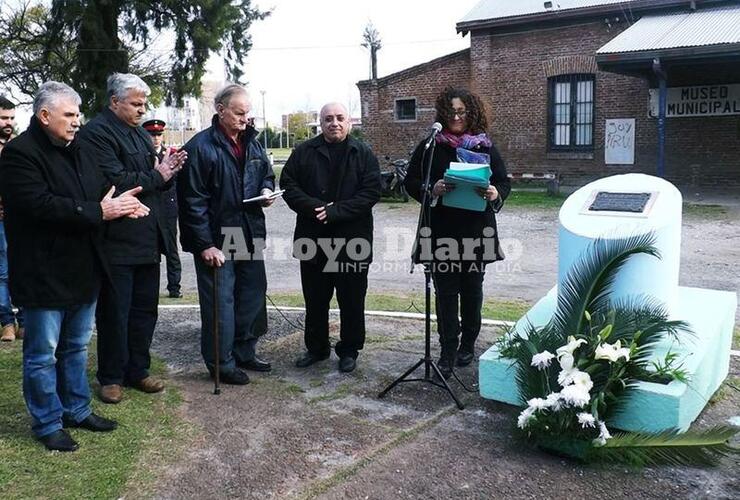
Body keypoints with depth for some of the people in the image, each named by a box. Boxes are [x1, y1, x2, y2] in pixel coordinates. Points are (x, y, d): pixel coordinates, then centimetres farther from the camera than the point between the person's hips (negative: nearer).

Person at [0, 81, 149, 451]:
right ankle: (47, 423, 21)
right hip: (44, 274, -8)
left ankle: (76, 409, 35)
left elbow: (101, 190, 14)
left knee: (76, 347, 20)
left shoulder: (76, 150, 12)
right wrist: (98, 212, -24)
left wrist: (121, 204, -9)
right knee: (42, 354, 6)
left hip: (82, 269, 8)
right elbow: (39, 205, -26)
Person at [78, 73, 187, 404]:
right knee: (114, 312, 4)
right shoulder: (97, 132, -11)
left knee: (145, 309, 14)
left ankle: (137, 370, 27)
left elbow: (156, 183, 20)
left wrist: (168, 170, -1)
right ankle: (111, 377, 18)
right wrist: (156, 176, -12)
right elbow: (115, 181, -23)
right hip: (117, 241, -8)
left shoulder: (141, 134, 16)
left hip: (147, 238, 8)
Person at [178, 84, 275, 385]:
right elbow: (192, 200, -16)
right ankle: (221, 364, 16)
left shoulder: (251, 143, 10)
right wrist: (205, 244, -18)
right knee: (220, 302, 1)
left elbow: (266, 172, 26)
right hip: (216, 239, -7)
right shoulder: (202, 146, -13)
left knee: (253, 295, 15)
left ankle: (244, 352, 33)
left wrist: (267, 189, 1)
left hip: (250, 236, 8)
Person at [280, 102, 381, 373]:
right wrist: (314, 208, -16)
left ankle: (349, 350, 23)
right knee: (314, 300, 13)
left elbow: (371, 191, -9)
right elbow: (289, 185, 0)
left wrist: (335, 211, -18)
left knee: (352, 300, 8)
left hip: (353, 240, -2)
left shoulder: (363, 154, 1)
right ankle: (316, 348, 29)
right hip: (313, 239, 2)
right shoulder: (304, 152, 6)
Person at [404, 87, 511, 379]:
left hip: (476, 231, 2)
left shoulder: (485, 147, 6)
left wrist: (495, 194, -14)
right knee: (445, 292, -1)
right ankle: (448, 352, 4)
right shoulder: (430, 147, 3)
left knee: (472, 289, 12)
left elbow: (504, 182, 9)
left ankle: (468, 344, 28)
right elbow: (411, 182, 2)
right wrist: (432, 190, -18)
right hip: (442, 231, -1)